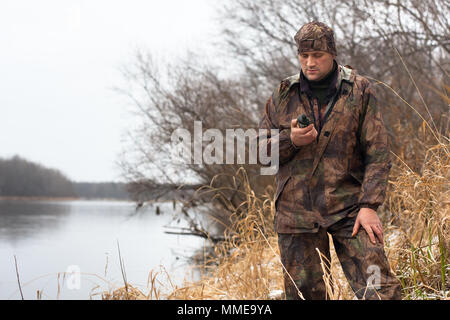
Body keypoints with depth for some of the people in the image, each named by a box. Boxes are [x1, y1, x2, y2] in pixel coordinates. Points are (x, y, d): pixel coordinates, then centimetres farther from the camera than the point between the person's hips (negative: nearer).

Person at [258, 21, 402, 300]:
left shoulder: (360, 92, 3)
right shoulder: (283, 96, 10)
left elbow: (378, 153, -1)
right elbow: (260, 150, 12)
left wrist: (369, 205, -11)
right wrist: (290, 140, -9)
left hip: (349, 209, -2)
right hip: (296, 211, 2)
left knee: (380, 290, -13)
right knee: (303, 293, 5)